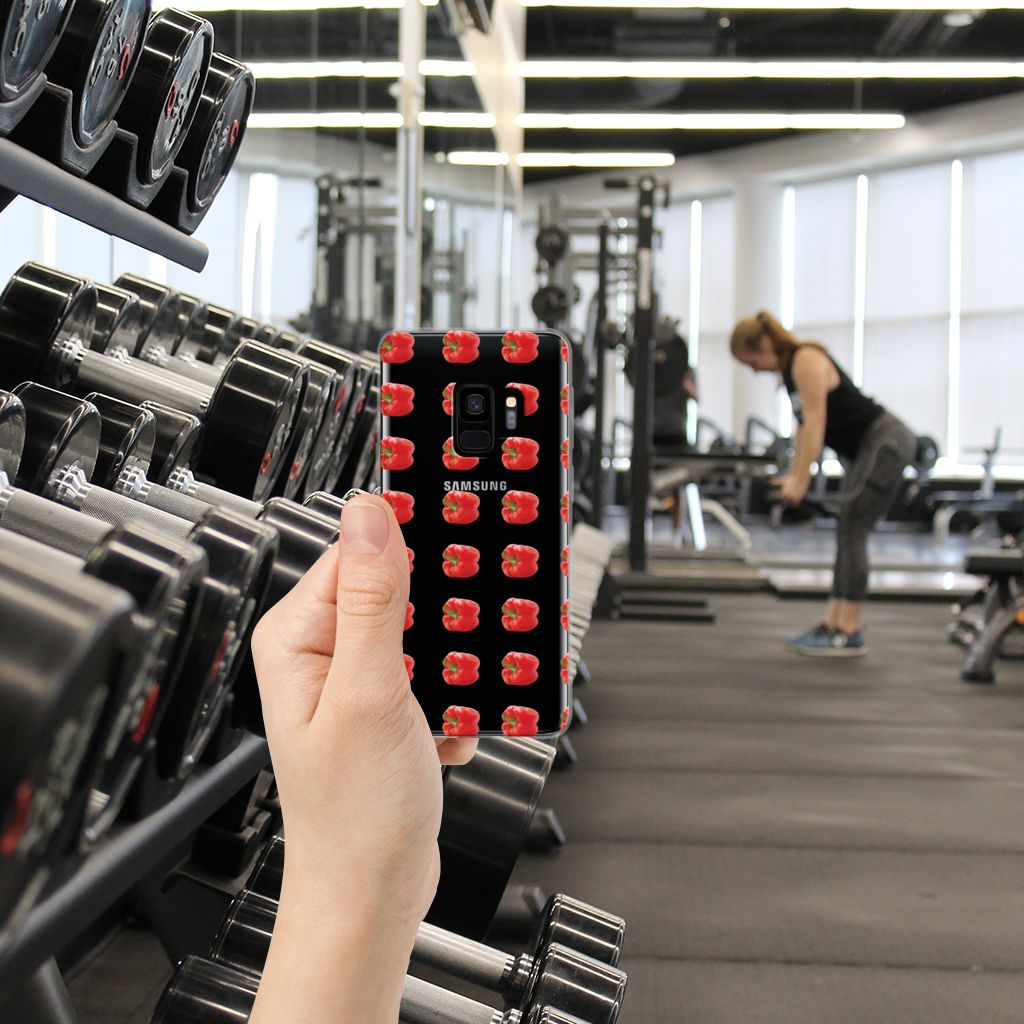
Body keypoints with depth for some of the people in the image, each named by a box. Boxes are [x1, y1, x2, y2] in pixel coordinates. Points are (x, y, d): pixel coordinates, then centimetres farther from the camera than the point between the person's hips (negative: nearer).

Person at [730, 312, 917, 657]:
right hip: (867, 448, 10)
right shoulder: (790, 369, 12)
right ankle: (832, 624, 12)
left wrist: (800, 480, -23)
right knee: (848, 534, 9)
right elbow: (804, 425, 14)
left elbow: (815, 421, -22)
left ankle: (849, 634, -10)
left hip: (887, 443, -10)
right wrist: (793, 475, 10)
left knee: (851, 531, -12)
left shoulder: (807, 360, -16)